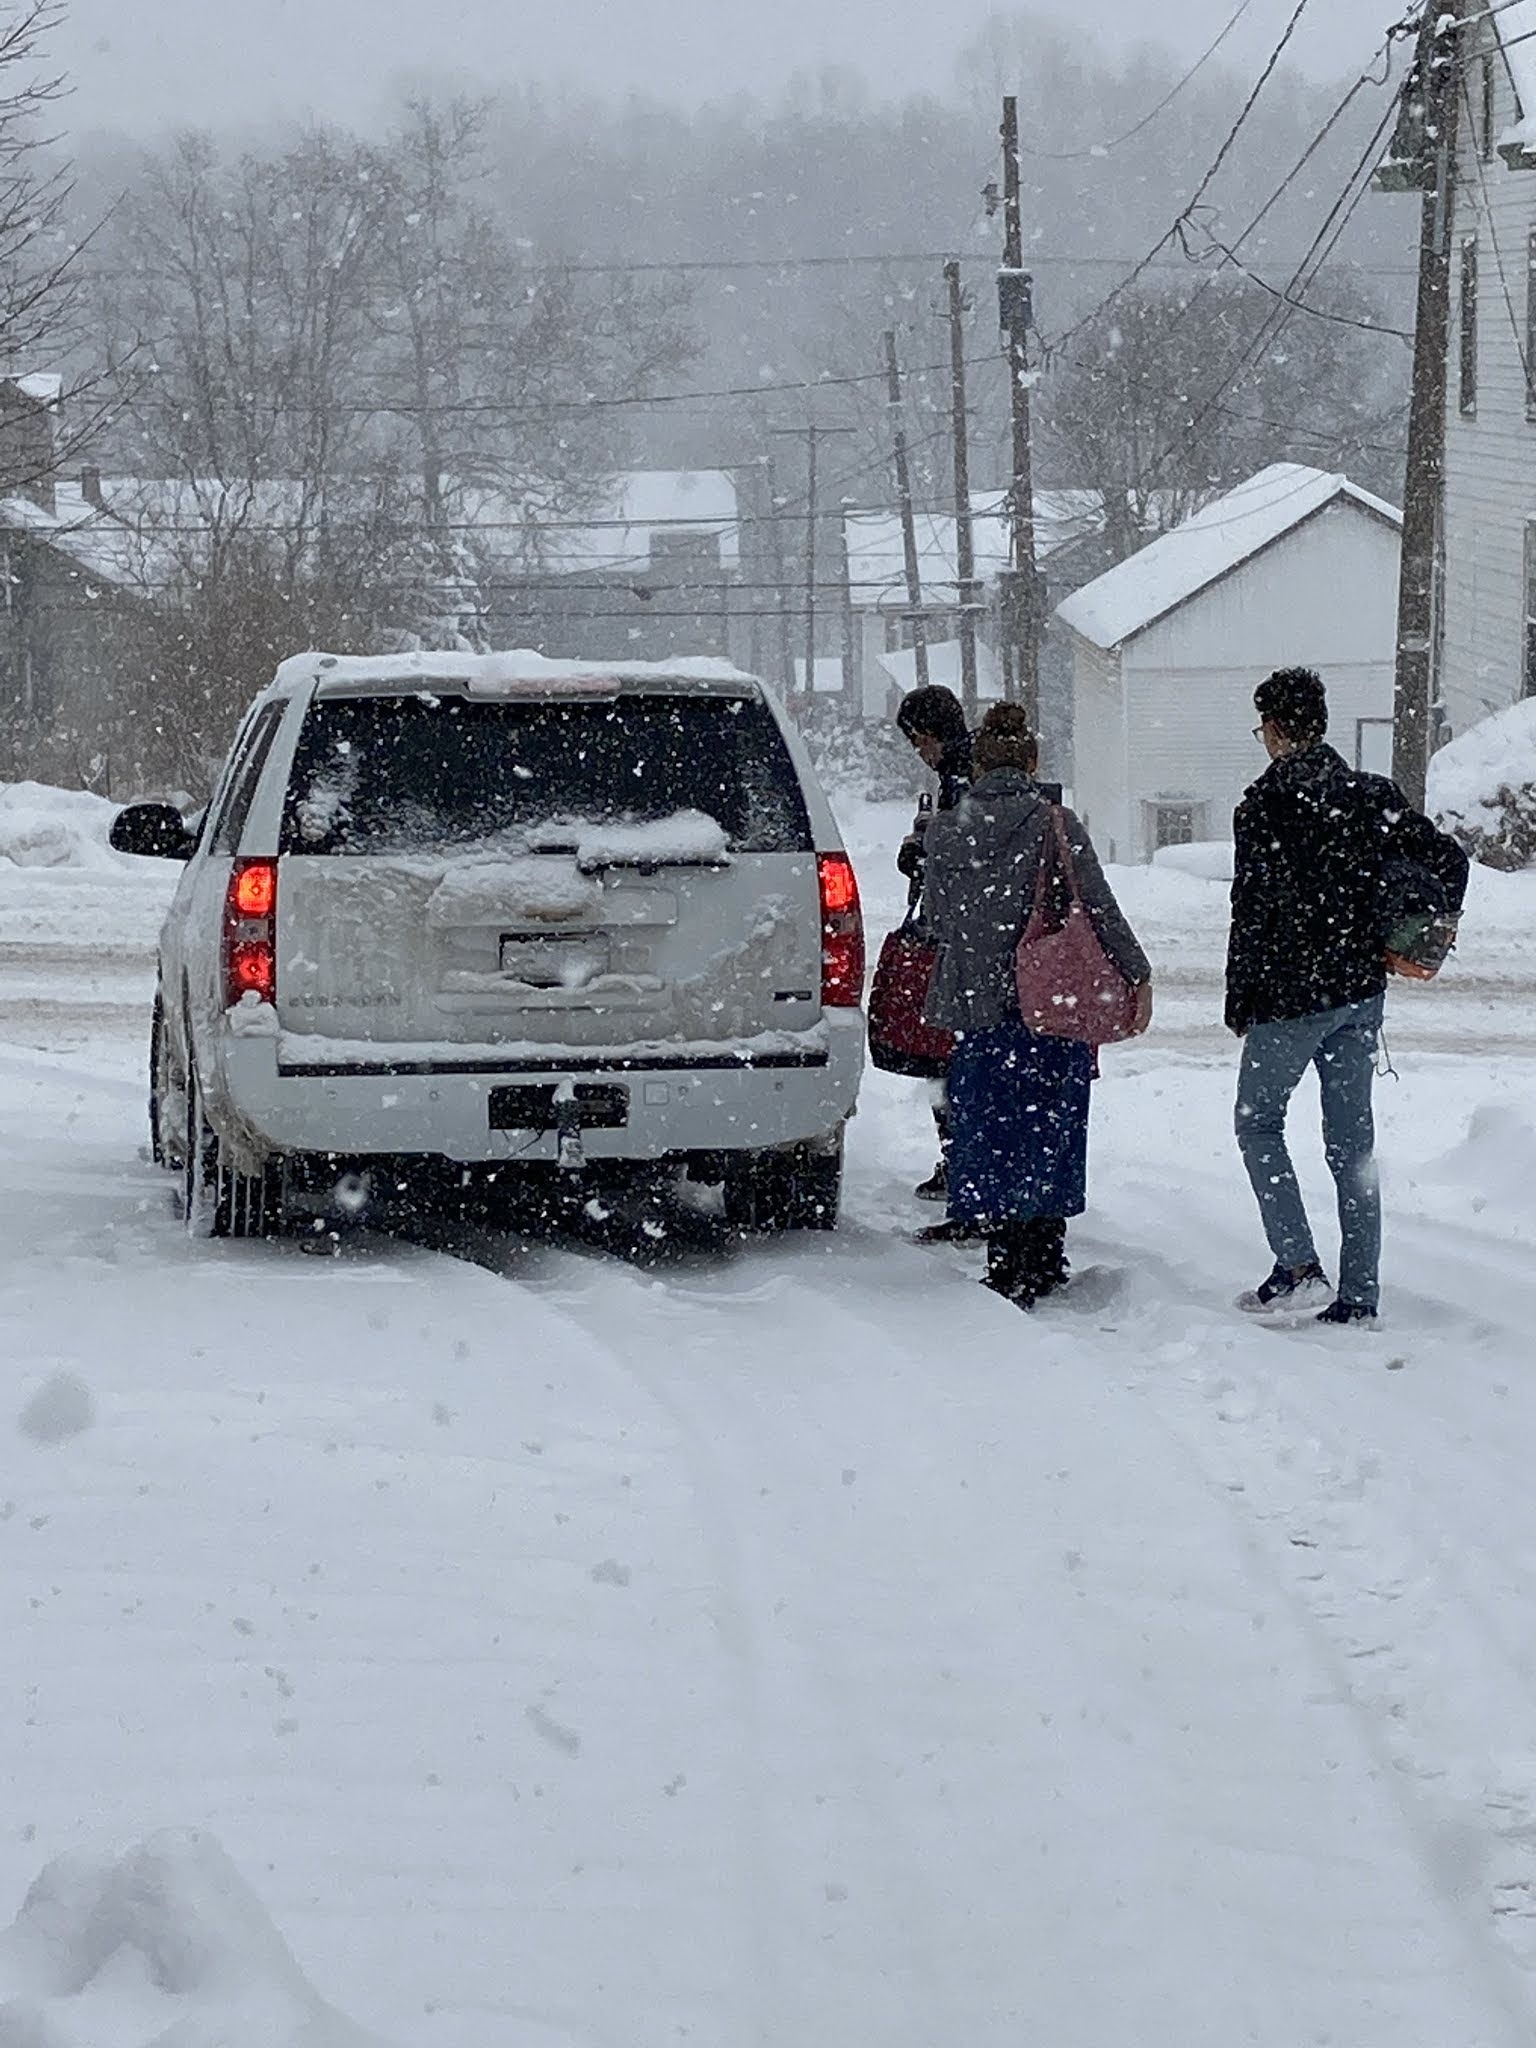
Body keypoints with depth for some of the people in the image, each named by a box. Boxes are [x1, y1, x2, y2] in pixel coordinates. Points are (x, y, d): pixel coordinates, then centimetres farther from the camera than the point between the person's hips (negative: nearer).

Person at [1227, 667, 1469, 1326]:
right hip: (1360, 992, 5)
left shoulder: (1264, 807, -12)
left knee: (1258, 1122, 10)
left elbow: (1251, 914, -13)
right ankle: (1358, 1295, 7)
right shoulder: (1371, 797, 4)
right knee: (1352, 1140, 9)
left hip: (1288, 994, -5)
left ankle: (1297, 1266, -4)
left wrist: (1238, 1006, -5)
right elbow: (1449, 858, 7)